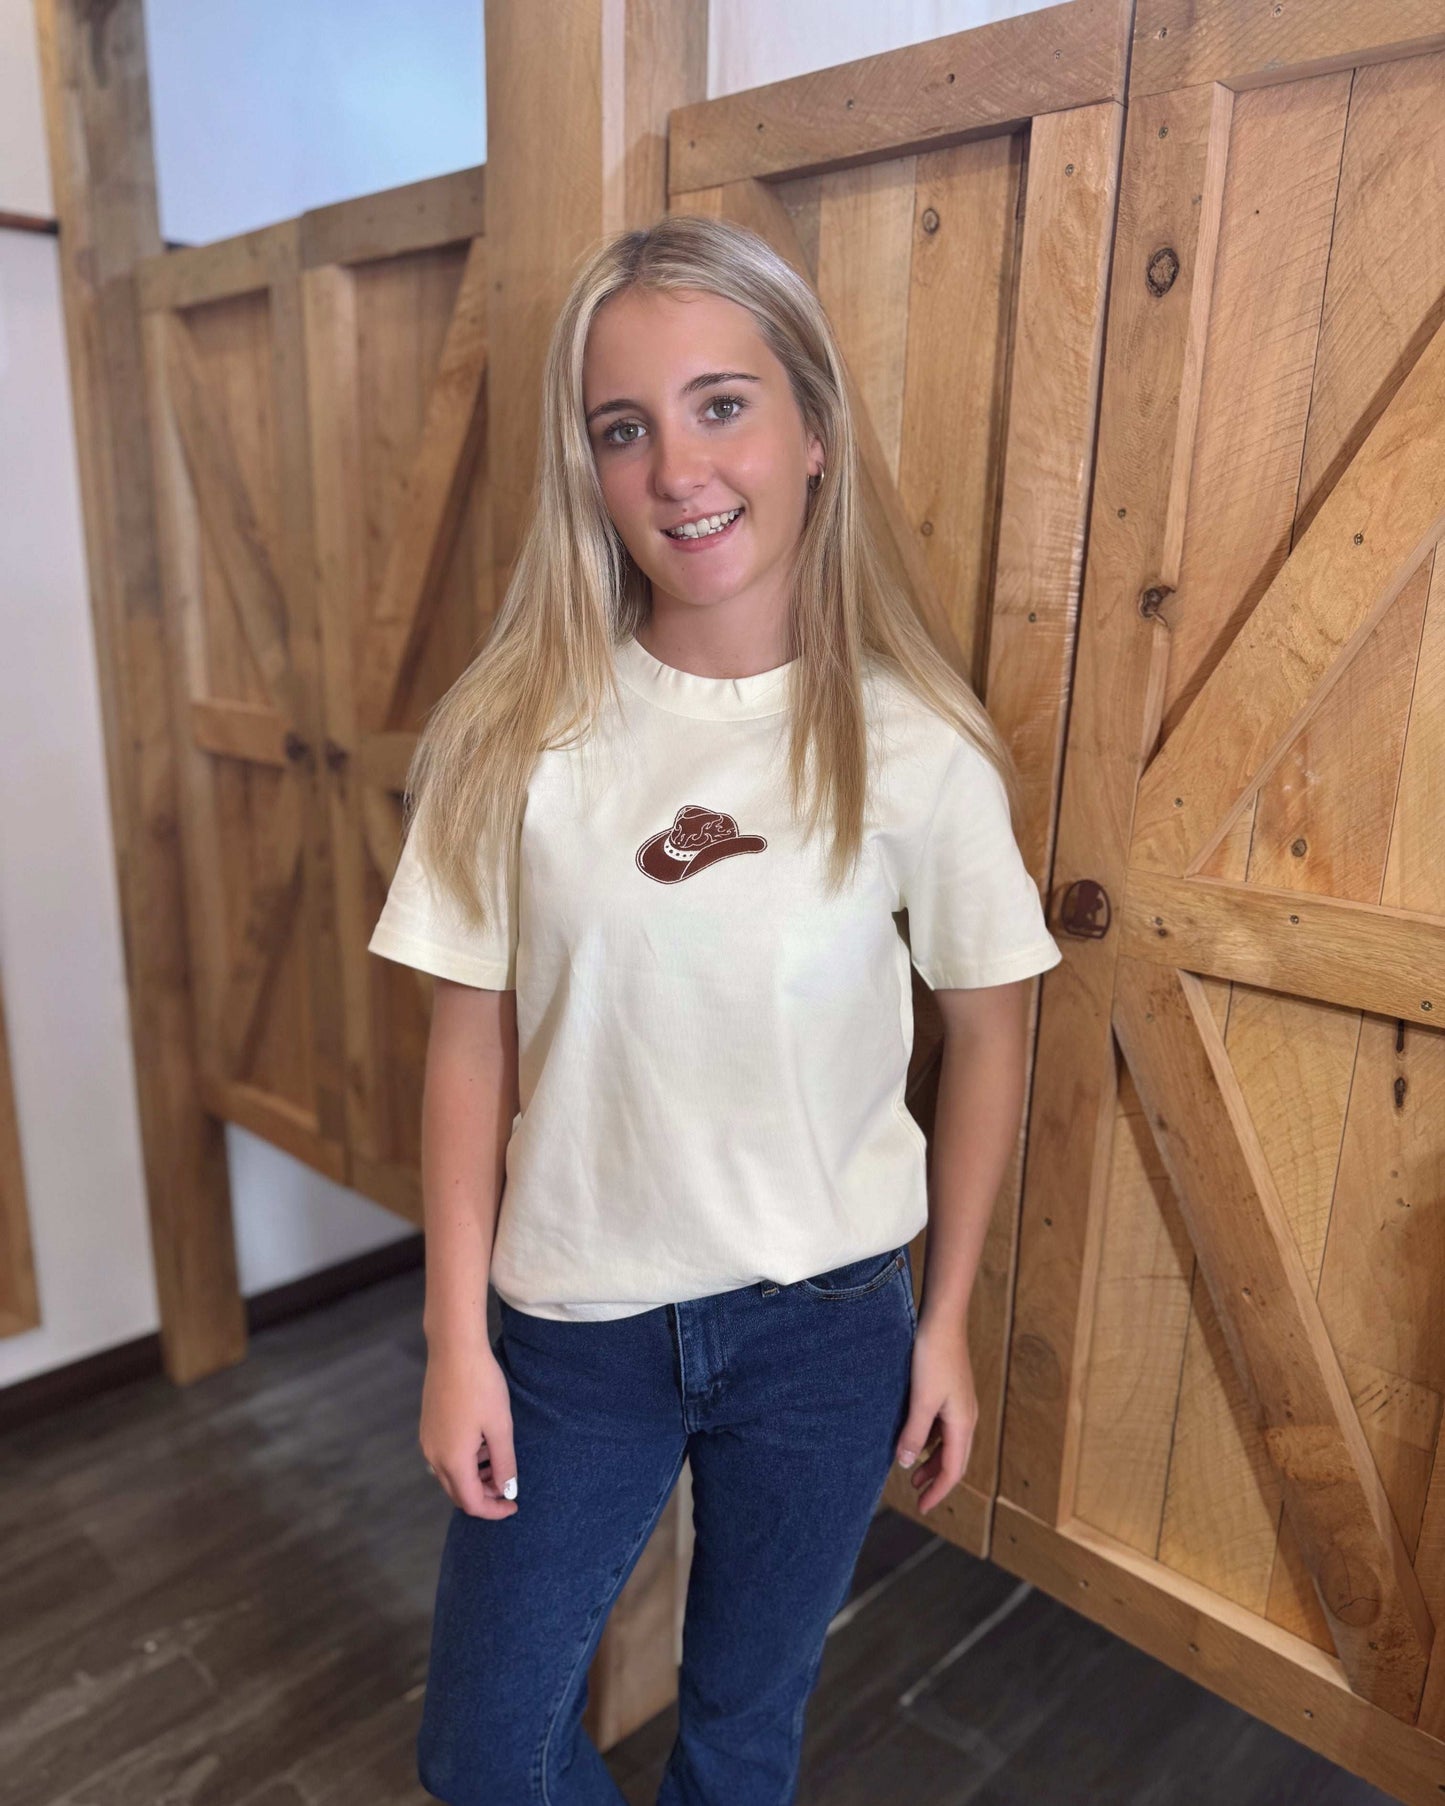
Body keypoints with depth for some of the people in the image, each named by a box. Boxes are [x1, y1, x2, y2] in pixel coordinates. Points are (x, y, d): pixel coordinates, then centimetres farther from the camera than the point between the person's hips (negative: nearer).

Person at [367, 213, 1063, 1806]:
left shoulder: (918, 749, -12)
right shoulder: (516, 733, -11)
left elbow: (985, 1033, -1)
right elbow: (470, 1044, -5)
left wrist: (946, 1323, 3)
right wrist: (456, 1338, -3)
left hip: (826, 1319, 0)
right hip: (574, 1318, 1)